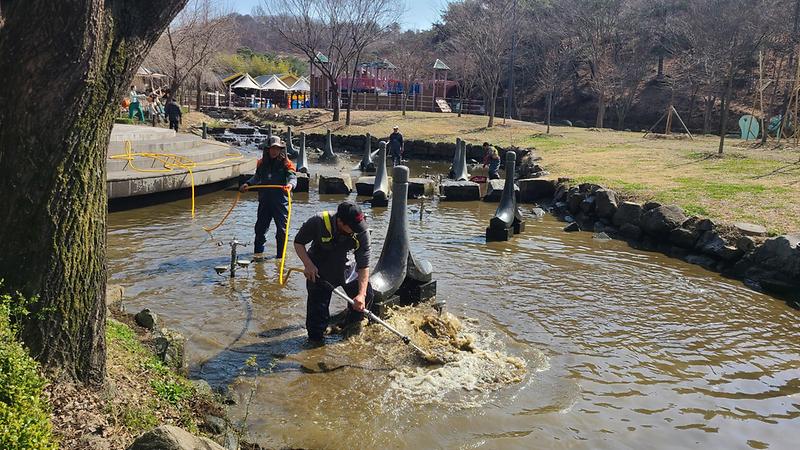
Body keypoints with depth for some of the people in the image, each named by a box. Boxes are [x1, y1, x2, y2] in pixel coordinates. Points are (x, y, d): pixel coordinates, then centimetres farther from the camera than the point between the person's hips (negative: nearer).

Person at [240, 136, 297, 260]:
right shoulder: (262, 163, 11)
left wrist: (290, 184, -37)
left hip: (280, 201, -4)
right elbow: (257, 177, 24)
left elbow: (293, 177, -16)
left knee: (281, 229, 2)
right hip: (264, 200, 4)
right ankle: (258, 252, 22)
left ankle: (280, 255, 13)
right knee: (260, 227, 9)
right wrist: (248, 184, 10)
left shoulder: (286, 163, -3)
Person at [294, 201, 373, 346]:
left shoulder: (361, 233, -25)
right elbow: (298, 243, -12)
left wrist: (361, 294, -31)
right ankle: (315, 337, 18)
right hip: (318, 271, -2)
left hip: (345, 268, 3)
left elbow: (364, 266, -23)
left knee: (367, 294, -5)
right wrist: (308, 264, -25)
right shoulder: (318, 223, -30)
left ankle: (352, 323, 23)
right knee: (318, 308, -9)